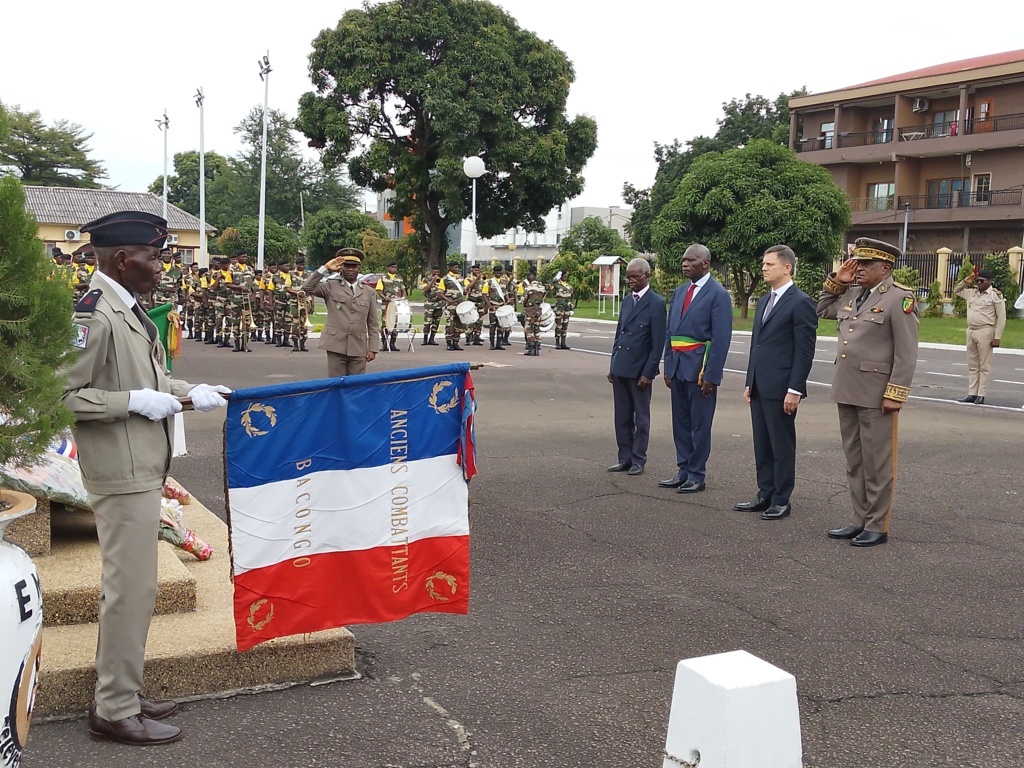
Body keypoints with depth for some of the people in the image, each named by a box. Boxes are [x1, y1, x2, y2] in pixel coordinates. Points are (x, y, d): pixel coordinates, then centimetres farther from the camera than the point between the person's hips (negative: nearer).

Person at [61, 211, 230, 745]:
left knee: (132, 585, 17)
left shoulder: (127, 307, 10)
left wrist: (189, 392, 11)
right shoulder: (94, 312, -18)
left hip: (141, 468, 10)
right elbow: (63, 395, -21)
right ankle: (115, 712, 11)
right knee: (131, 587, -2)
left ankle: (120, 694, 30)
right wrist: (136, 401, -20)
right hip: (122, 473, -10)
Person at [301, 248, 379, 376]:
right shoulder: (331, 287, 7)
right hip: (336, 346, -2)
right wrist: (325, 268, -10)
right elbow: (307, 288, -8)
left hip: (358, 349, 2)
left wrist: (372, 349, 4)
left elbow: (373, 324, 10)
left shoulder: (369, 292, 11)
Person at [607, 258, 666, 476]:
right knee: (622, 416, 10)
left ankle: (638, 460, 13)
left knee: (641, 417, 5)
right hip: (620, 368, 6)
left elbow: (658, 342, -12)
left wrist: (648, 372, -14)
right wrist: (613, 364, 11)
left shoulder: (656, 303, -9)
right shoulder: (627, 300, 12)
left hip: (640, 370, -6)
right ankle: (624, 458, 19)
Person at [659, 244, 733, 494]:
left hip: (700, 368, -7)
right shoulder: (679, 292, 13)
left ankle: (697, 475, 9)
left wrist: (711, 375, -16)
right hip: (678, 366, 7)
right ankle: (683, 471, 21)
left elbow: (722, 338, -12)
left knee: (699, 423, 0)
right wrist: (668, 366, 11)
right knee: (680, 422, 12)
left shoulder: (718, 294, -8)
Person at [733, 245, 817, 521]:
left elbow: (805, 351, -13)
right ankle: (765, 495, 21)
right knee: (762, 444, 12)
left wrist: (794, 390, -17)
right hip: (759, 387, 8)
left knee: (782, 445, 1)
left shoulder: (801, 303, -10)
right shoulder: (763, 301, 16)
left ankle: (781, 501, 10)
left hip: (780, 388, -8)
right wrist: (749, 382, 16)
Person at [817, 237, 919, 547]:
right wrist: (836, 281, 12)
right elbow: (821, 310, 27)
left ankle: (877, 526, 12)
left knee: (876, 463, 2)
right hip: (847, 391, 7)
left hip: (876, 395, -7)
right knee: (854, 461, 14)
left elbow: (906, 353, -13)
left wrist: (895, 394, -17)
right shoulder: (851, 294, 10)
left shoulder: (899, 299, -11)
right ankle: (859, 519, 23)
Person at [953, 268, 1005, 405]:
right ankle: (972, 394, 13)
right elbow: (956, 290, 28)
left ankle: (981, 395, -1)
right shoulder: (972, 293, 11)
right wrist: (965, 281, 9)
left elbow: (1001, 318, -7)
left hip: (985, 332, -7)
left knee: (984, 366, -2)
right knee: (972, 366, 9)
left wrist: (997, 338, -12)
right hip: (971, 332, 7)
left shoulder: (995, 295, -6)